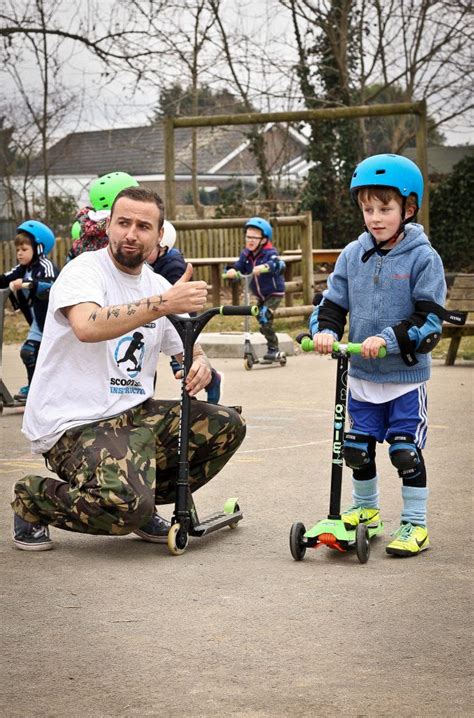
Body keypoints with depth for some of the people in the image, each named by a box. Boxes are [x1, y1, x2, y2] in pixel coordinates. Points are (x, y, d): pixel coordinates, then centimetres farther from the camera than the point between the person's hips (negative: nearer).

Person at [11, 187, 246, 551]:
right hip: (74, 424, -8)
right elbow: (87, 327, -32)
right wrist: (163, 304, -34)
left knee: (226, 426, -4)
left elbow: (190, 351, 21)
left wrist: (201, 365, -5)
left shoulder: (158, 286, 13)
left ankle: (143, 498, 11)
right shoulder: (86, 269, -9)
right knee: (126, 505, -31)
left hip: (133, 414, 8)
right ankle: (33, 498, 0)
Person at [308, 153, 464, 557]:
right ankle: (365, 508, 35)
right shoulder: (353, 255, 3)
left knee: (406, 451, -2)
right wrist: (325, 330, -16)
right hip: (361, 375, 5)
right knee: (358, 448, 14)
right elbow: (333, 302, 5)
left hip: (406, 376, -5)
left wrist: (388, 339, -27)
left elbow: (430, 320, -15)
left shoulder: (423, 258, -11)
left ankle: (415, 524, 10)